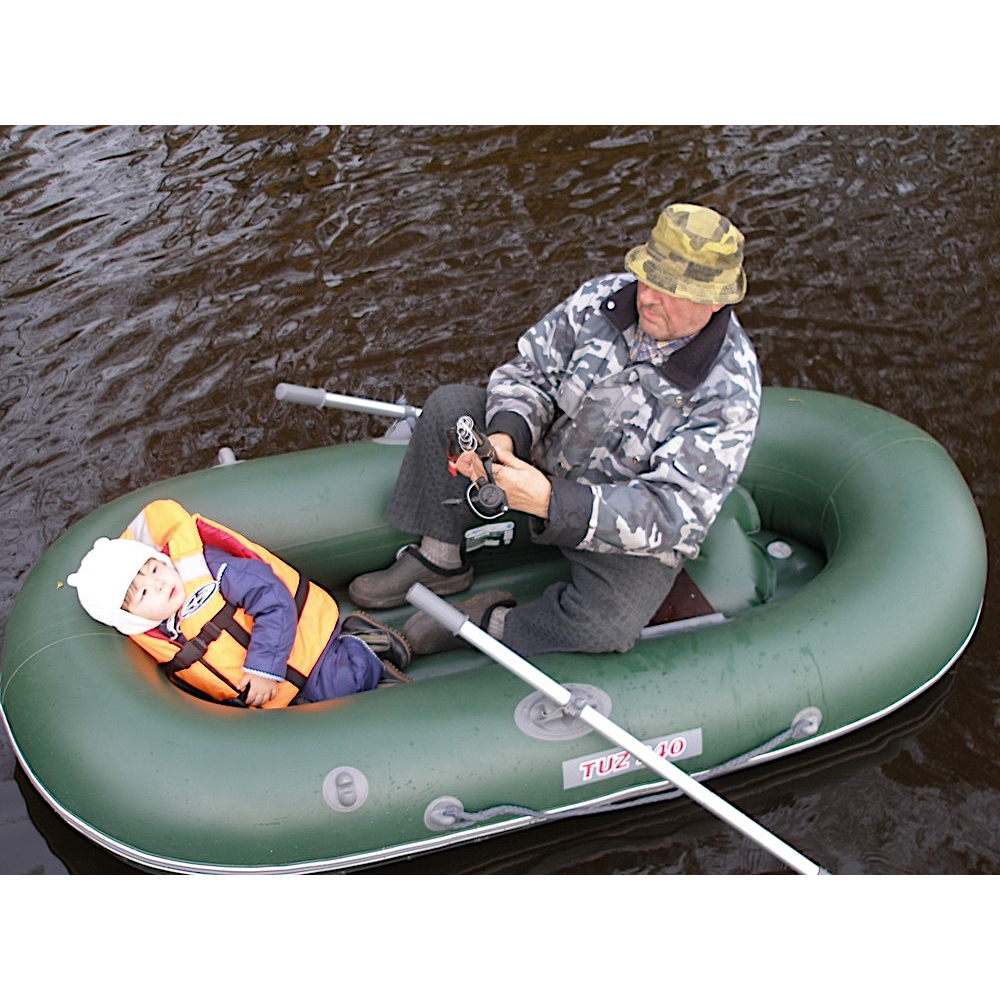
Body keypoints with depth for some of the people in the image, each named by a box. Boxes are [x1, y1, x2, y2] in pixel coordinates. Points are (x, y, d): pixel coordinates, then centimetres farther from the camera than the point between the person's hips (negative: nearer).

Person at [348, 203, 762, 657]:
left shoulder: (729, 389, -26)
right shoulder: (602, 299, -14)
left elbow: (674, 513, -30)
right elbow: (528, 373, -4)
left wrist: (551, 502, -41)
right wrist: (503, 435, -29)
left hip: (636, 534, -4)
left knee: (604, 627, -33)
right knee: (449, 407, -11)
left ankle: (491, 623, -5)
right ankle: (438, 560, 1)